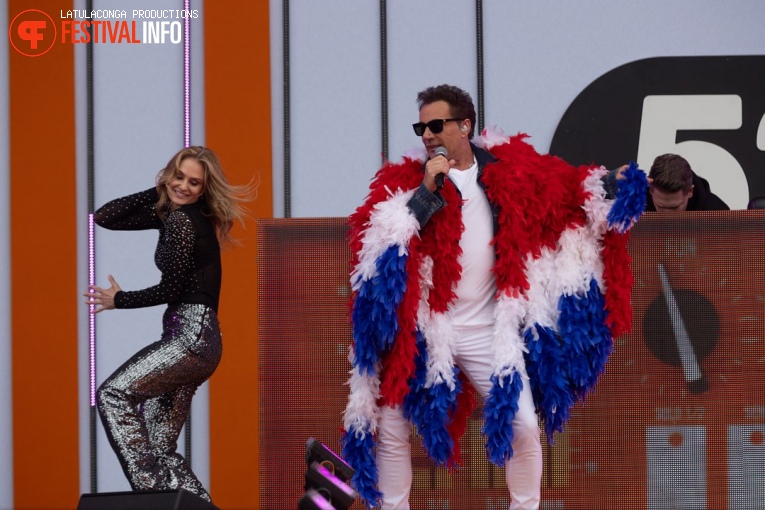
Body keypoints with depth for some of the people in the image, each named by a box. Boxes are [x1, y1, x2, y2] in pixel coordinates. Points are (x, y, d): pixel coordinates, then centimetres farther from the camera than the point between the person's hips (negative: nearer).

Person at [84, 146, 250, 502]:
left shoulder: (181, 220, -11)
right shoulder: (171, 212, 14)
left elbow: (170, 289, -12)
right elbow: (105, 218, 15)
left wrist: (119, 300, 1)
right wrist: (160, 191, 10)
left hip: (191, 336, -9)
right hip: (195, 338, 9)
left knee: (113, 394, -13)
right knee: (158, 445, 7)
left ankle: (154, 486, -19)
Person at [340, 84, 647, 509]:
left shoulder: (508, 169, 2)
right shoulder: (405, 180, -2)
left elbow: (567, 191, 13)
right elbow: (376, 238, -15)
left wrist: (610, 186, -2)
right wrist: (426, 191, -21)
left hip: (489, 330, 0)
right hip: (420, 329, 0)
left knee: (523, 428, -1)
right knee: (391, 428, 2)